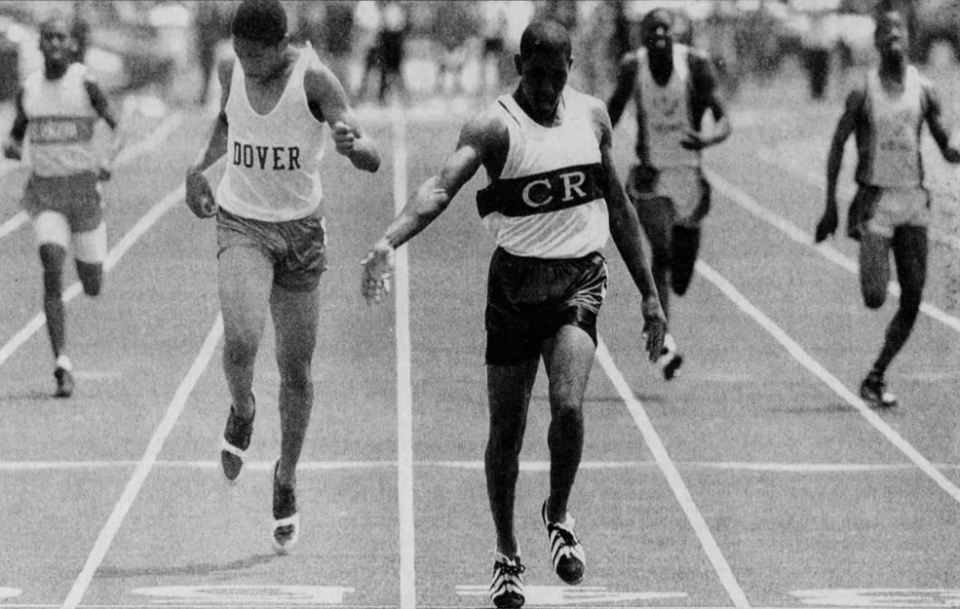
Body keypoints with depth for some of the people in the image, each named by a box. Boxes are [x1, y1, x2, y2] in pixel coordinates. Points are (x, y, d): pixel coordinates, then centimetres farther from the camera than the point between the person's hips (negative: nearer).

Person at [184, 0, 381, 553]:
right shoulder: (231, 72, -4)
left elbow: (372, 161, -23)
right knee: (241, 342, -24)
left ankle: (287, 480, 27)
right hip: (242, 223, 1)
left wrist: (353, 145, -46)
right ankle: (242, 413, 9)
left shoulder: (313, 79, -16)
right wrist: (201, 167, 6)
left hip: (301, 229, -1)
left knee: (296, 368, 7)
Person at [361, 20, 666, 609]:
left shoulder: (592, 115, 4)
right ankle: (507, 555, 23)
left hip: (579, 278, 2)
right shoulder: (495, 127, -10)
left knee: (568, 406, -20)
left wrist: (650, 293, 14)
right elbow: (441, 188, -26)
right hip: (516, 280, -2)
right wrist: (388, 242, -44)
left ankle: (559, 515, 7)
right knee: (507, 428, 5)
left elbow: (619, 207, 14)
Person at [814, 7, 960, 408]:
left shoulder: (923, 90, 4)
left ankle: (876, 378, 9)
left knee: (912, 301, -1)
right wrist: (830, 206, -2)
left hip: (913, 200, 3)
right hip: (875, 199, -3)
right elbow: (837, 146, 2)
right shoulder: (863, 93, -3)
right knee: (874, 297, -16)